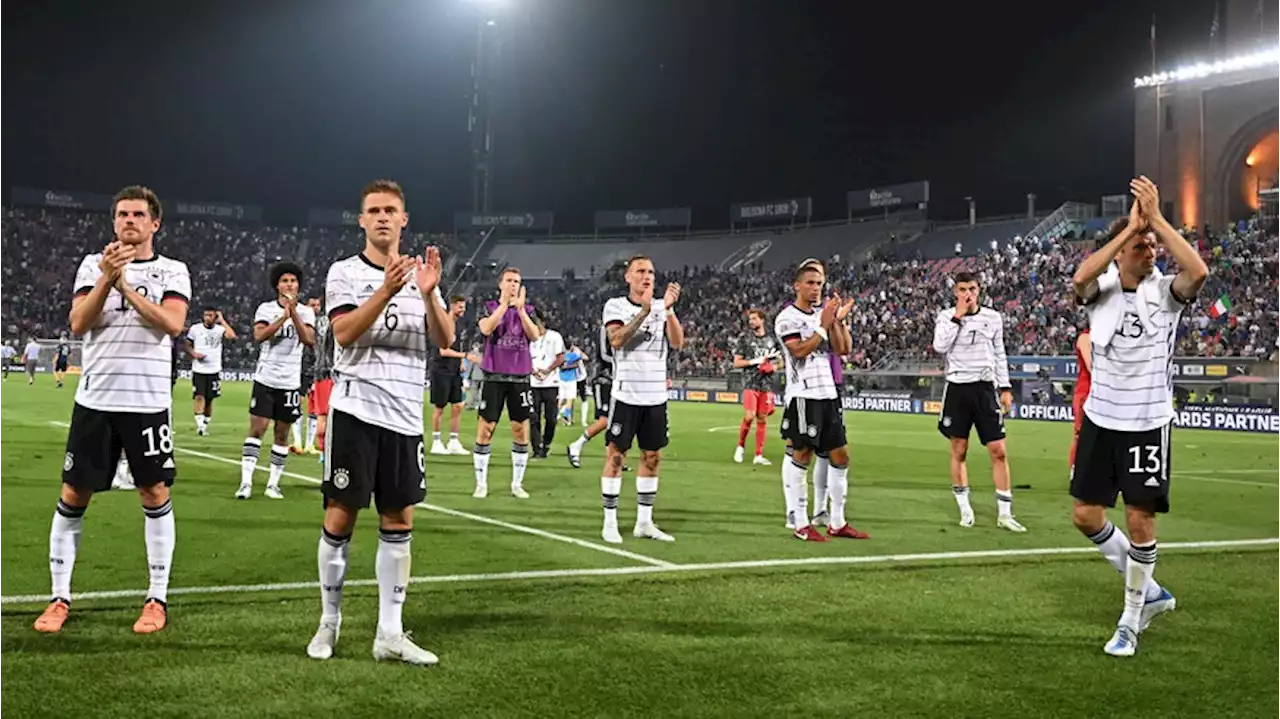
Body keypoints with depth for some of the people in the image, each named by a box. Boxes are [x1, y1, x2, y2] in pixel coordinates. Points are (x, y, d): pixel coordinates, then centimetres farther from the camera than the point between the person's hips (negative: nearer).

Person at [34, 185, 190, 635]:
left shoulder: (173, 271, 4)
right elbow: (78, 324, -5)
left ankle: (157, 599, 10)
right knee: (73, 495, 4)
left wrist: (125, 285, -16)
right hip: (95, 397, 2)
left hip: (148, 400, -1)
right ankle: (60, 598, 13)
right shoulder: (94, 265, 8)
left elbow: (173, 323, -13)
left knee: (155, 494, 1)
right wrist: (107, 280, -17)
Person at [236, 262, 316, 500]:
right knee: (257, 428, -8)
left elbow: (310, 340, -14)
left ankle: (273, 483, 12)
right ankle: (246, 482, -8)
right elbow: (259, 335, -17)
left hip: (290, 382, 2)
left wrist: (294, 313, -21)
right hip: (265, 379, -2)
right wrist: (283, 316, -23)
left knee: (282, 433, 5)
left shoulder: (305, 312, 3)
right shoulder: (266, 309, 0)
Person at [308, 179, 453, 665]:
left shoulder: (420, 275, 11)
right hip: (355, 409, -3)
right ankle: (329, 623, 14)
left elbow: (445, 340, 0)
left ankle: (390, 635, 7)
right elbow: (344, 333, -15)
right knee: (341, 516, 0)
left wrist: (428, 294, -16)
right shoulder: (346, 272, 1)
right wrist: (387, 289, -26)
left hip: (405, 416, 4)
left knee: (399, 521, 3)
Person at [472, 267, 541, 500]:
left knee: (521, 430, 3)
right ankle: (481, 483, 6)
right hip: (494, 376, -2)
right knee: (485, 428, -3)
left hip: (520, 376, 2)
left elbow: (535, 335, -9)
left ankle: (517, 484, 13)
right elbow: (486, 329, -17)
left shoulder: (527, 309, 8)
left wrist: (520, 308, -19)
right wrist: (504, 303, -21)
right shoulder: (489, 307, 3)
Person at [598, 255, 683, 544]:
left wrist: (668, 309, -19)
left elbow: (677, 343, -6)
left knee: (652, 457, 8)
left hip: (656, 396, 4)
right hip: (626, 395, -4)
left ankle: (644, 522, 17)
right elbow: (617, 340, -20)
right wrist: (644, 310, -28)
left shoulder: (663, 307, 7)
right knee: (616, 456, -1)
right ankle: (610, 523, 5)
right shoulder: (615, 306, -2)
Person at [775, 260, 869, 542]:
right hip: (802, 396, -7)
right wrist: (824, 324, -17)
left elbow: (843, 348, 8)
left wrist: (837, 319, -3)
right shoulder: (788, 317, -5)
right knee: (801, 456, -3)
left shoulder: (824, 314, 15)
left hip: (828, 394, 7)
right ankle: (800, 524, 2)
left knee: (840, 456, 8)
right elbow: (800, 351, -18)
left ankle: (837, 523, 16)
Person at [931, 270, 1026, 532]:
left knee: (998, 451, -4)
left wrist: (1005, 388, 6)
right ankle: (965, 510, 15)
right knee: (958, 451, 4)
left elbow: (999, 355, 12)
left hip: (985, 388, 1)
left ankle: (1004, 514, 2)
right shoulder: (946, 316, 0)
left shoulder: (993, 318, 6)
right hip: (958, 388, -1)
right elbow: (940, 347, -16)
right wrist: (958, 316, -15)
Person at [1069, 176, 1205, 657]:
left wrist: (1156, 219, -26)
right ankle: (1149, 591, 26)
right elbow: (1080, 277, -28)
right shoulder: (1101, 290, -3)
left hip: (1148, 423, -2)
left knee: (1140, 519, -2)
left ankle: (1130, 620, 14)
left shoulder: (1164, 292, -6)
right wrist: (1131, 225, -27)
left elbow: (1198, 272, -29)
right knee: (1085, 516, 6)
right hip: (1101, 419, 3)